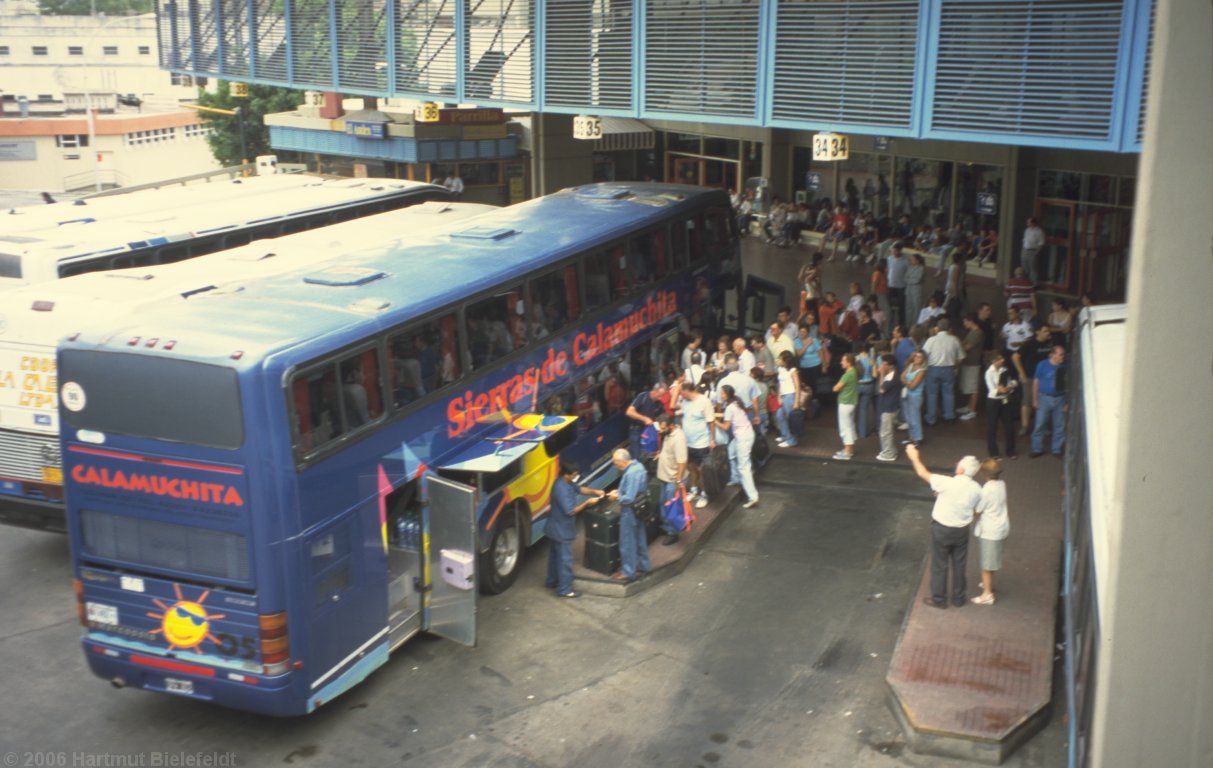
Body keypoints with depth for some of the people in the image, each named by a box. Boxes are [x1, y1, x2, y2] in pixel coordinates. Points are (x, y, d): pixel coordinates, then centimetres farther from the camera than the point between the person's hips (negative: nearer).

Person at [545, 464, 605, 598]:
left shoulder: (566, 483, 0)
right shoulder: (562, 489, -30)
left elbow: (579, 489, 10)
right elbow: (570, 511, -28)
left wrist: (595, 491, -7)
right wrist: (587, 502, -22)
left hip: (557, 528, 10)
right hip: (562, 530, -10)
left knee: (555, 555, 22)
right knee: (565, 559, -1)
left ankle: (552, 582, 36)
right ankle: (564, 590, 6)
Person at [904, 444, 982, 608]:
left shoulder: (948, 484, -26)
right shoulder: (977, 489, -12)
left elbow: (923, 473, -17)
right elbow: (975, 511, 3)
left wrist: (914, 457, 1)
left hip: (942, 529, -4)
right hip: (962, 531, 4)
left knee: (939, 565, 12)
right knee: (959, 565, 19)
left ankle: (939, 599, 25)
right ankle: (958, 598, 33)